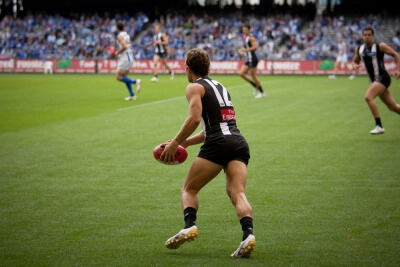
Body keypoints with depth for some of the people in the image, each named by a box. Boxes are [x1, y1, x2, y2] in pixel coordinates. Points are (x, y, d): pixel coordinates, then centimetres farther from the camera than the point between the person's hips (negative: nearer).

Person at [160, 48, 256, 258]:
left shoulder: (195, 87, 5)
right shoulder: (219, 86, 29)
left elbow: (194, 118, -12)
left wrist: (175, 143, -5)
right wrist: (186, 143, 29)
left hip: (218, 144, -6)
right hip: (239, 143, 6)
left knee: (189, 189, 8)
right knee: (237, 193, -6)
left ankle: (189, 226, -14)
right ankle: (248, 234, -29)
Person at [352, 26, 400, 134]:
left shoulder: (380, 46, -9)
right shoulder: (360, 49, 8)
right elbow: (355, 61, 21)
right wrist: (355, 65, -3)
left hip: (382, 77, -7)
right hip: (374, 80, 7)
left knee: (368, 97, -25)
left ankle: (379, 126, -21)